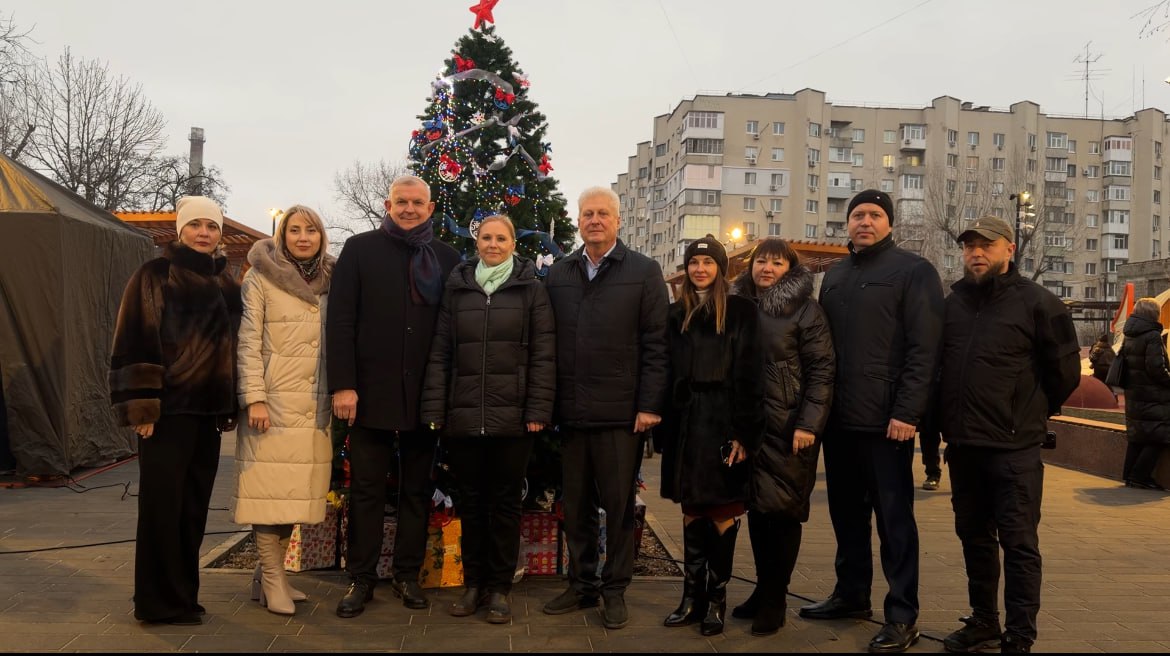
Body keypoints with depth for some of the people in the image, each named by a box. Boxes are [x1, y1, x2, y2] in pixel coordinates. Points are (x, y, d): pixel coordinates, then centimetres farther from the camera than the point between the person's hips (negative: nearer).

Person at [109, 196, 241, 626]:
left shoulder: (225, 283, 14)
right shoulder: (155, 275, -2)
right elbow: (135, 343, -8)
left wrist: (230, 405, 14)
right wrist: (141, 406, -15)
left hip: (208, 409, 6)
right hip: (168, 406, -6)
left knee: (194, 506, 10)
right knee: (163, 504, -2)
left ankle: (183, 593, 20)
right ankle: (160, 602, 8)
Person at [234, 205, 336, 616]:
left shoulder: (331, 279, 11)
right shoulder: (260, 278, 0)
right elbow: (249, 341, -5)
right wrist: (254, 397, -12)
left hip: (316, 404, 4)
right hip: (274, 399, -4)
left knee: (298, 490, 6)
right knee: (270, 488, -2)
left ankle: (271, 572, 19)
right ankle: (272, 578, 7)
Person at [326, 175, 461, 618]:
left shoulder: (447, 258, 7)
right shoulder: (359, 249, 2)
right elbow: (340, 320, -3)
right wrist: (343, 385, -11)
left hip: (425, 395, 2)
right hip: (371, 393, -2)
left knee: (417, 489, 10)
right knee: (366, 489, 6)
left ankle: (408, 575, 22)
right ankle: (361, 578, 17)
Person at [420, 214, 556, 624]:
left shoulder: (531, 289, 3)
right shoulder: (457, 287, 9)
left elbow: (543, 355, -1)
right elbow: (440, 352, 6)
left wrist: (538, 410, -8)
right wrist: (434, 410, -1)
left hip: (512, 416, -2)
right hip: (462, 415, 2)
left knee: (505, 502, 6)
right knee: (470, 500, 10)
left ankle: (498, 587, 18)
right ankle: (473, 583, 23)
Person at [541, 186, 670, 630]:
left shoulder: (644, 272, 1)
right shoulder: (557, 275, 11)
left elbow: (656, 344, -3)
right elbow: (548, 344, 10)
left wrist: (649, 405, -9)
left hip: (621, 412, -3)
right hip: (571, 411, 4)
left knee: (619, 505, 6)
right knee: (576, 505, 12)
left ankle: (615, 589, 20)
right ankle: (581, 584, 26)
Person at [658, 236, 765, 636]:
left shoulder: (741, 312, 0)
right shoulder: (677, 314, 13)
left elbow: (749, 375, -6)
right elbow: (667, 373, 11)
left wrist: (745, 433, -14)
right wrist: (663, 427, 4)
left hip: (723, 423, -4)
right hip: (684, 424, 4)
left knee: (723, 513, 0)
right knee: (692, 512, 8)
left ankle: (716, 599, 9)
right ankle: (692, 596, 15)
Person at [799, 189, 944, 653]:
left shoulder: (913, 272, -3)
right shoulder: (834, 275, 16)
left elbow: (924, 349, -11)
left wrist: (907, 412, -18)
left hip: (886, 420, -6)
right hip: (839, 418, 7)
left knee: (894, 517, 0)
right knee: (846, 511, 15)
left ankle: (902, 615, 9)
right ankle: (851, 594, 28)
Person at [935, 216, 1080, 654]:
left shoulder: (1037, 303, -6)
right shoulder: (953, 302, 8)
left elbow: (1065, 370, 1)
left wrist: (1035, 413, 10)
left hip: (1014, 448, -5)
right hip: (962, 445, 6)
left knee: (1018, 543, -1)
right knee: (974, 536, 14)